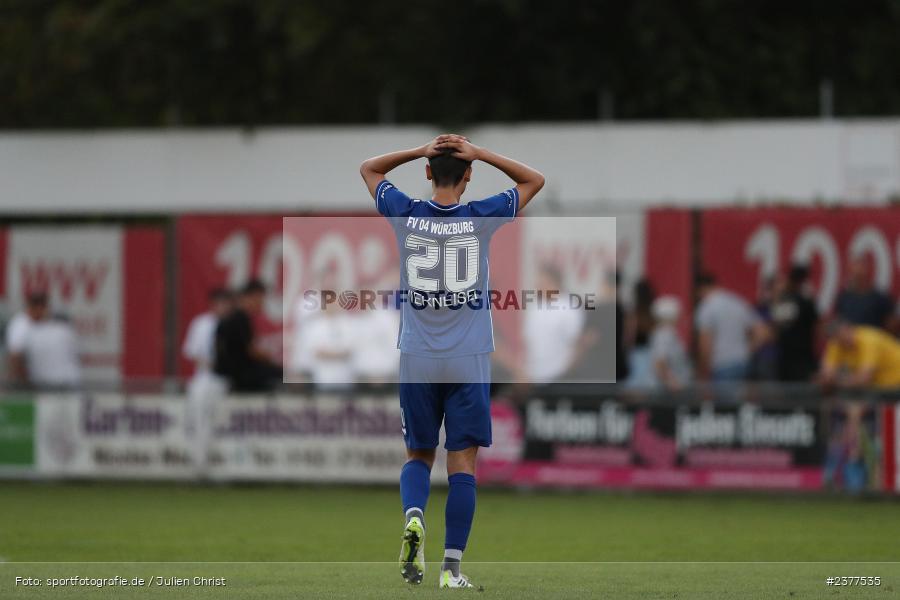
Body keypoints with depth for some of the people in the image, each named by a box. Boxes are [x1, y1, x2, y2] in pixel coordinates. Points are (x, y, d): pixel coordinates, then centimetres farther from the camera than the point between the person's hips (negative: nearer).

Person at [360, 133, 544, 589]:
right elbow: (534, 180, 9)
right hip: (469, 362, -1)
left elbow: (368, 169, 15)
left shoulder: (406, 215, -3)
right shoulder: (481, 218, -6)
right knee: (462, 463, 2)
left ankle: (413, 517, -14)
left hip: (417, 361, 1)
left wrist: (420, 151, 2)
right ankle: (452, 567, -3)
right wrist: (479, 154, -1)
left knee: (418, 455, 15)